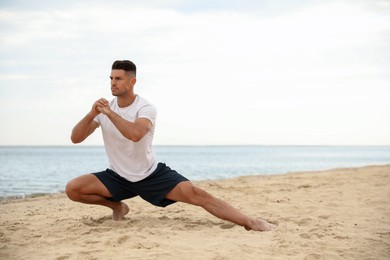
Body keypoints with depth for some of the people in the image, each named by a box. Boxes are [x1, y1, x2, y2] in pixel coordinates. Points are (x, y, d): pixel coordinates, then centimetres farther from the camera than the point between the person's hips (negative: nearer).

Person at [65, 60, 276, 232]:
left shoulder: (146, 108, -17)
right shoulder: (104, 109, -5)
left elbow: (135, 134, -39)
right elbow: (75, 138, -10)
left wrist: (110, 113, -33)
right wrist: (92, 114, -25)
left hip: (151, 175, -4)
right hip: (119, 178, 4)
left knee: (194, 193, -24)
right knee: (73, 189, -15)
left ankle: (249, 222, -24)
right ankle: (117, 206, 10)